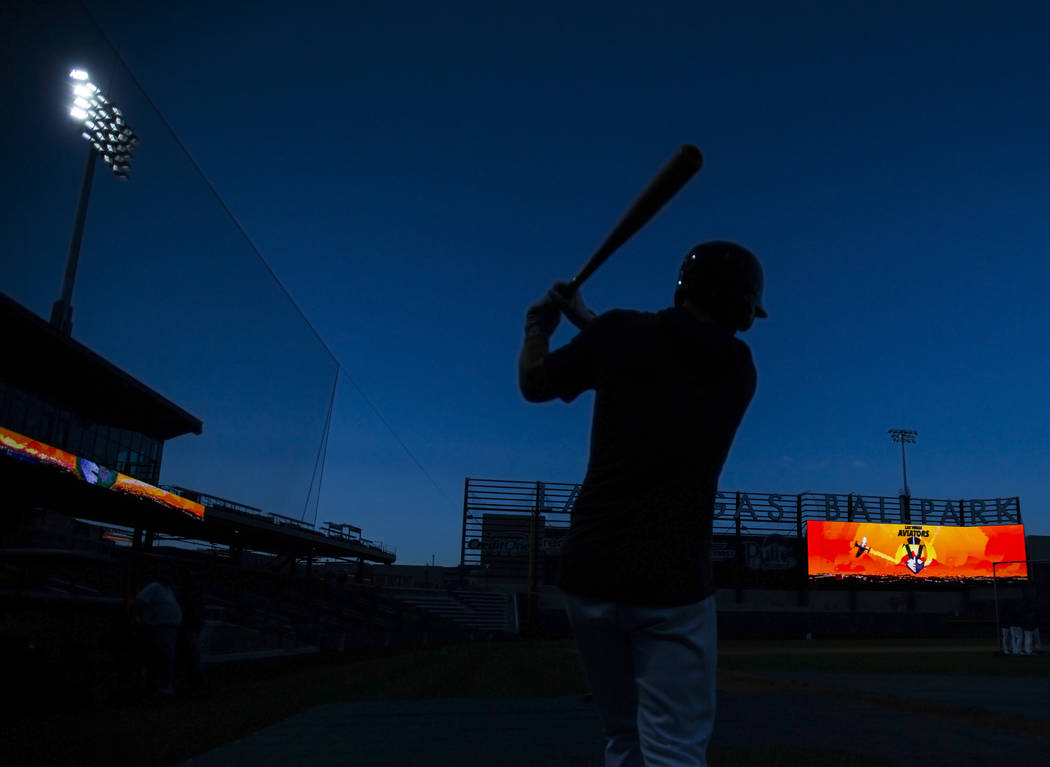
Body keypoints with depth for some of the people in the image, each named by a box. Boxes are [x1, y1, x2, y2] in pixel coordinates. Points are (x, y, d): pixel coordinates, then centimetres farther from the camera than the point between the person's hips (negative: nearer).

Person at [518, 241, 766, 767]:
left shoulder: (623, 332, 0)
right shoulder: (740, 369, 6)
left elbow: (534, 384, 12)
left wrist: (539, 325, 29)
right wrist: (587, 321, 29)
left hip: (590, 571, 1)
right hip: (674, 581, -1)